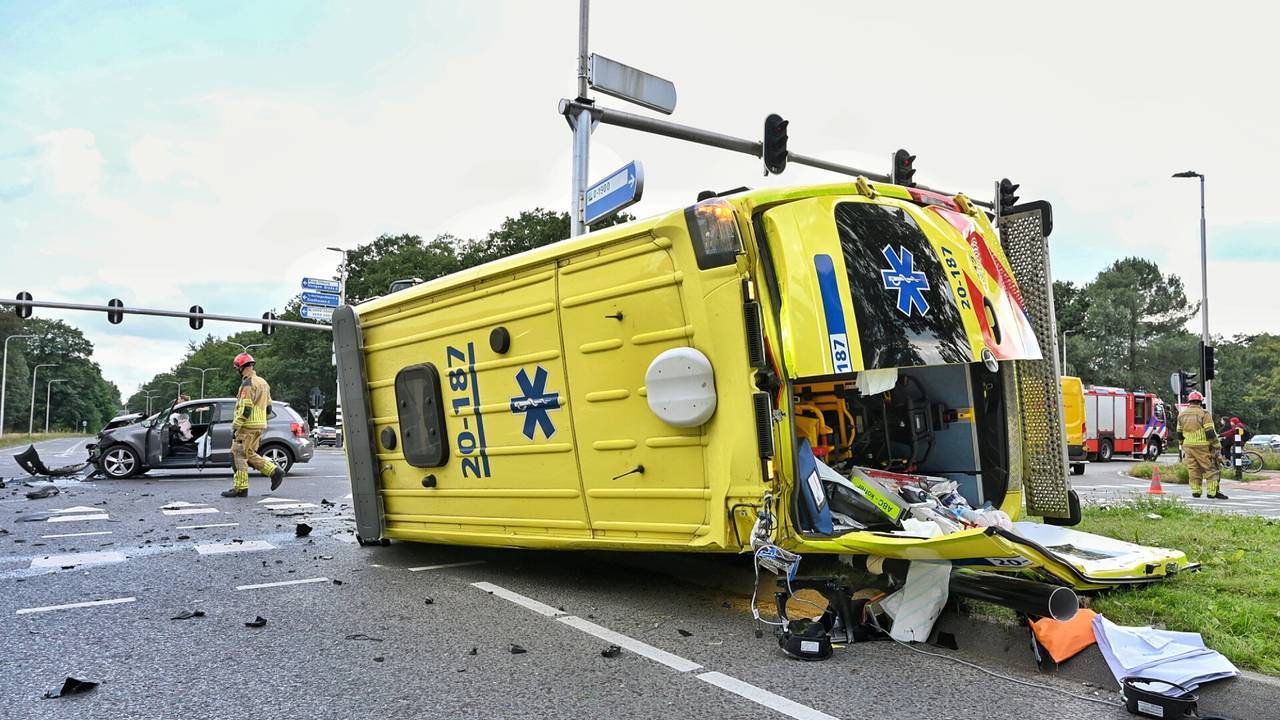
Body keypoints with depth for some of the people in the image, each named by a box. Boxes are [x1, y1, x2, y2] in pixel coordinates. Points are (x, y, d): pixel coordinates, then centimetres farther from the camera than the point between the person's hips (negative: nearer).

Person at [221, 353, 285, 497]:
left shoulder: (247, 384, -14)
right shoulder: (262, 382, 16)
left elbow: (245, 409, -20)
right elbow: (268, 406, 19)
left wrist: (235, 427, -18)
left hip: (248, 426, -9)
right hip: (259, 425, 9)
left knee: (238, 455, -2)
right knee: (250, 455, 16)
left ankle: (240, 488, 0)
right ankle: (274, 472, 7)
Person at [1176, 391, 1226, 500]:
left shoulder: (1182, 415, 10)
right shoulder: (1204, 414, -8)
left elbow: (1179, 434, 15)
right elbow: (1210, 432, -12)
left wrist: (1182, 446, 24)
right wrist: (1216, 446, -6)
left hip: (1188, 446, 5)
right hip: (1202, 446, -5)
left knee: (1193, 469, 10)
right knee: (1210, 468, 0)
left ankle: (1195, 491, 10)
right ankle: (1213, 491, -3)